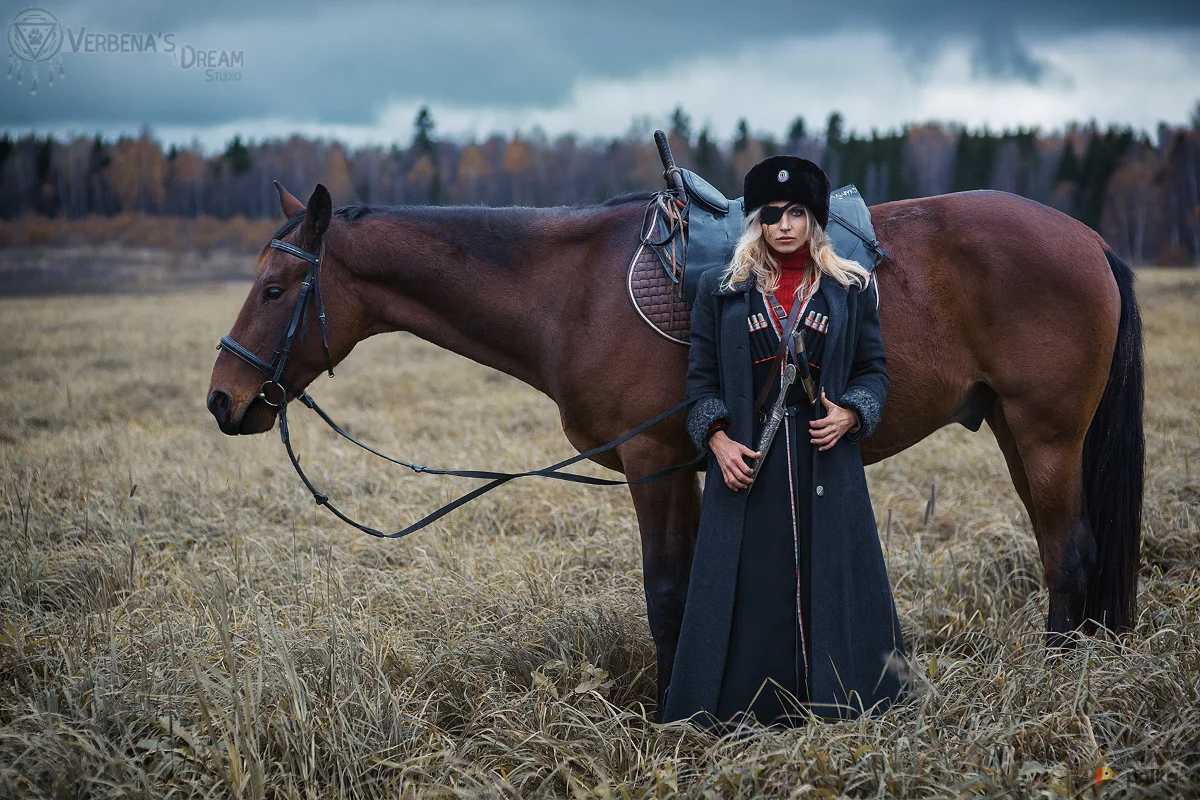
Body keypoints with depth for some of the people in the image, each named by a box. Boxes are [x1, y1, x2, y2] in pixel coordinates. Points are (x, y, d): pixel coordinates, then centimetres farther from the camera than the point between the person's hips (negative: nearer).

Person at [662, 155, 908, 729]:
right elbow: (701, 377, 6)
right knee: (748, 590, 2)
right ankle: (746, 709, 13)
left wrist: (851, 413, -11)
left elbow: (873, 369, 9)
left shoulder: (851, 289, 7)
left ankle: (830, 700, 17)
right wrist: (717, 437, -10)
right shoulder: (721, 291, 6)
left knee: (825, 580, 4)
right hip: (746, 461, 0)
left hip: (825, 461, 0)